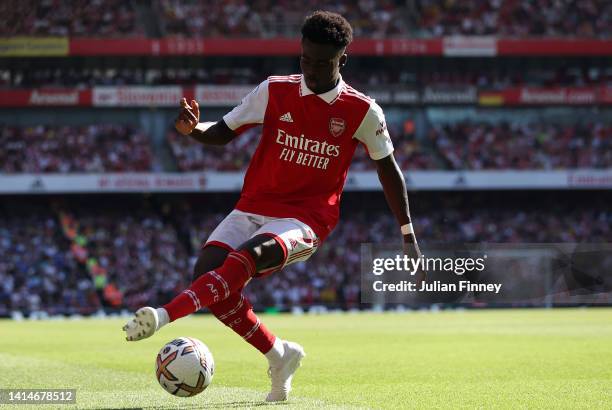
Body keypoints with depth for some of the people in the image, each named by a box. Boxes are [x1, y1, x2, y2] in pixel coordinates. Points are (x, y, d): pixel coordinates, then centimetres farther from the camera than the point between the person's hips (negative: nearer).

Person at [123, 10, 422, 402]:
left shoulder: (363, 112, -2)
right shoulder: (275, 91, 3)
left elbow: (388, 169, 11)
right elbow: (222, 133, 9)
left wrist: (408, 235, 13)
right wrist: (192, 128, -15)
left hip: (306, 219, -4)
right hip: (253, 208, 4)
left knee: (248, 256, -34)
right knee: (207, 272, -21)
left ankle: (164, 315, -50)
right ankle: (278, 355, -2)